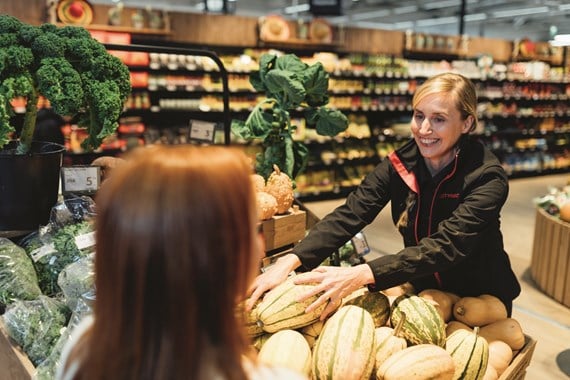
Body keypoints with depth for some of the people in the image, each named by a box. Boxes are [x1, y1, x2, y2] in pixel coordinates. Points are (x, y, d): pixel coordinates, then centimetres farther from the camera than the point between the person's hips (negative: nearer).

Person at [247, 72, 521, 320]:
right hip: (422, 290, 3)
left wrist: (361, 275, -50)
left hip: (480, 298, -3)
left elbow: (447, 246, -38)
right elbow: (349, 214, -24)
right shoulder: (401, 164, -14)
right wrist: (290, 261, -39)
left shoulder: (488, 179, -26)